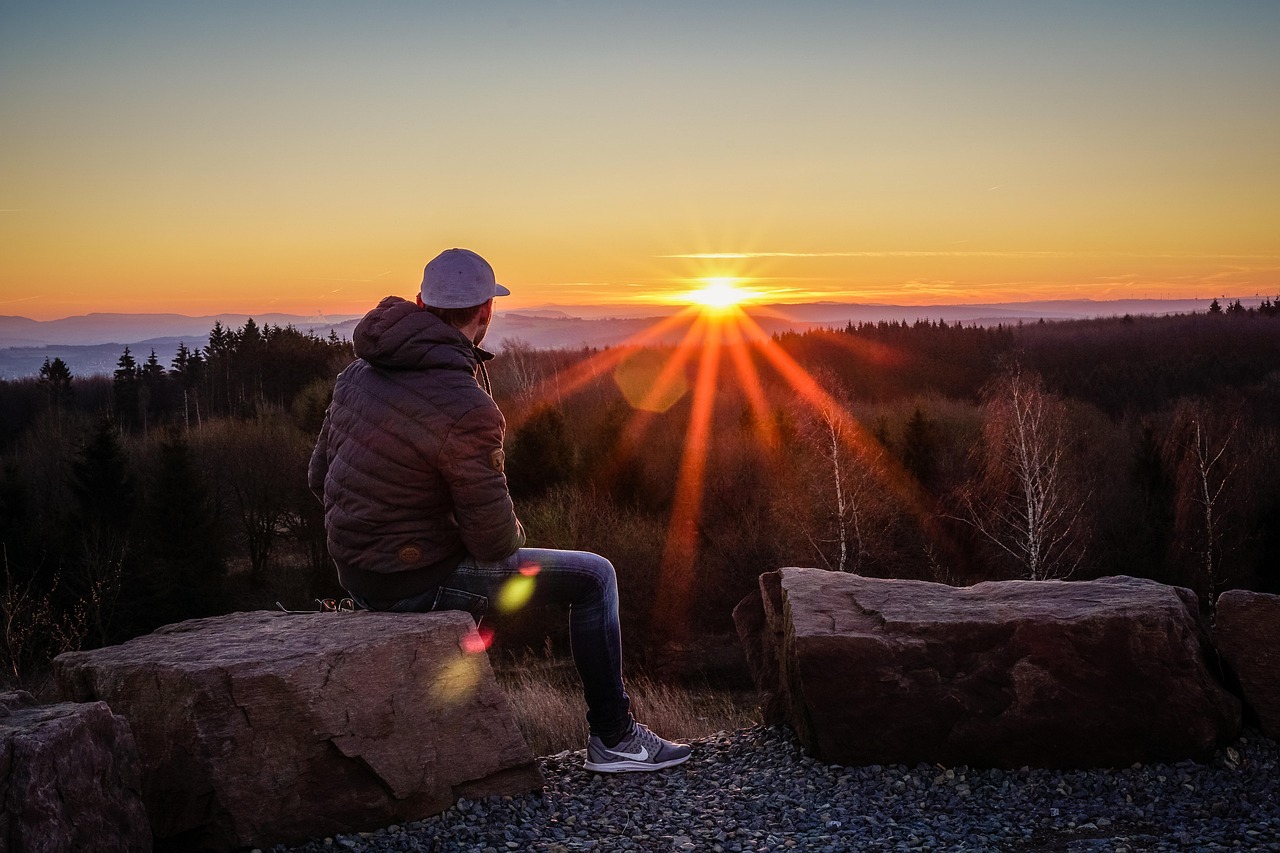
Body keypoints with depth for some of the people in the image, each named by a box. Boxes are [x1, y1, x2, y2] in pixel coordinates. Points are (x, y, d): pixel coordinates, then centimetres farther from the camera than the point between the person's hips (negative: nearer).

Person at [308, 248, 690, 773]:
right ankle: (613, 738, 11)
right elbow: (494, 539, -20)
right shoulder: (466, 408, -25)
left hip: (355, 573, 8)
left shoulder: (360, 371, 0)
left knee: (477, 563, 38)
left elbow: (320, 478, 10)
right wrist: (513, 535, 4)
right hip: (416, 581, -8)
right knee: (593, 576, 2)